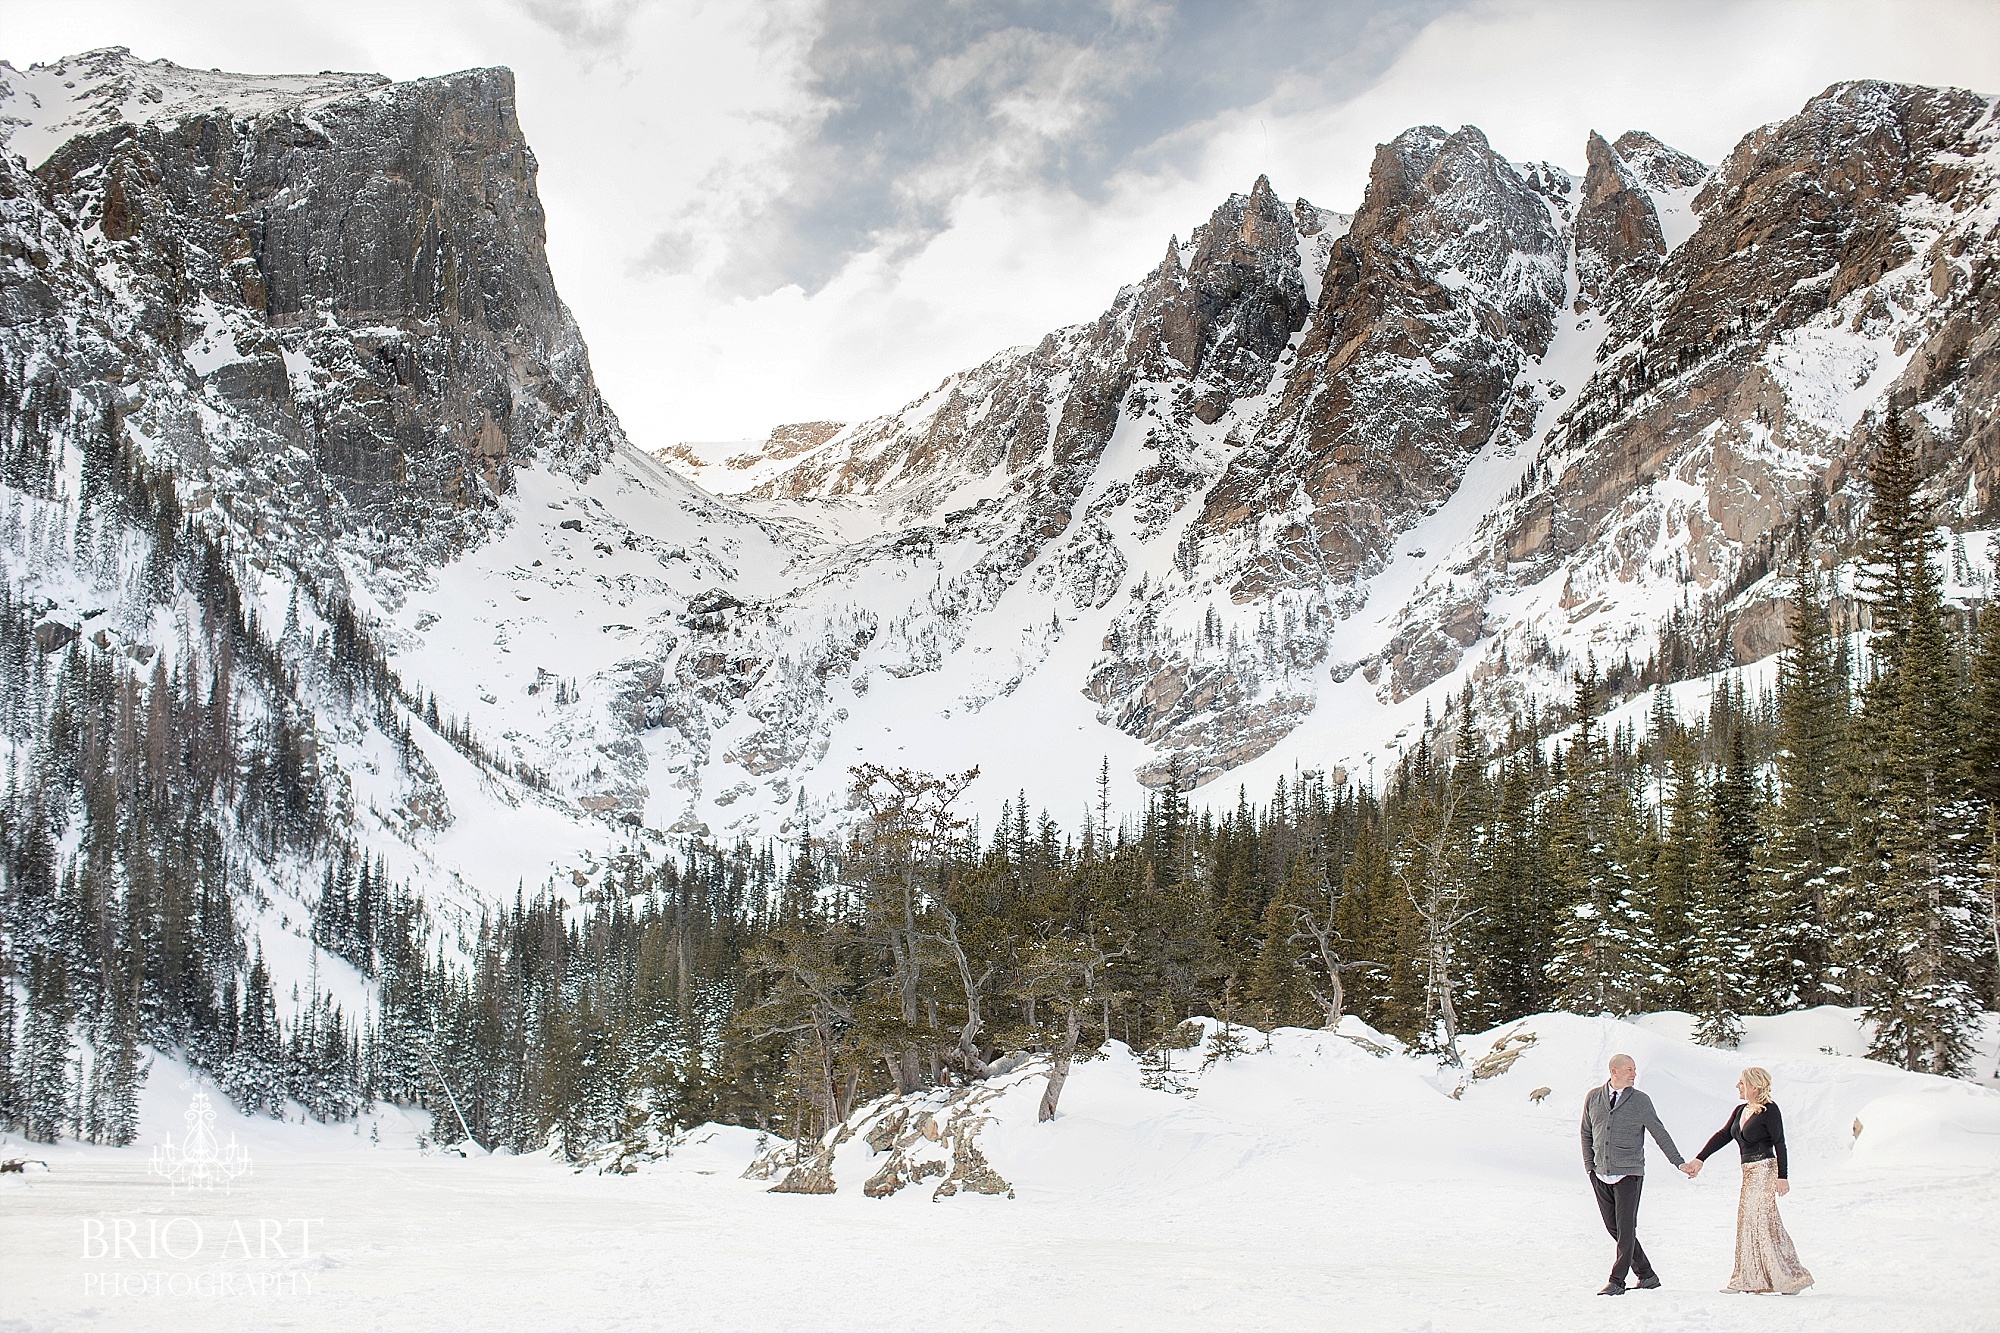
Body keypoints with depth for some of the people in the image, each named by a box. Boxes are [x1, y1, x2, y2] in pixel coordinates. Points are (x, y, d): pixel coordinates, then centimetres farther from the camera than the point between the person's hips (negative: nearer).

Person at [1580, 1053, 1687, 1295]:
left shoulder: (1641, 1101, 0)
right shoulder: (1593, 1098, 7)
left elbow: (1660, 1134, 4)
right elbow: (1586, 1133, 17)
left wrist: (1679, 1163, -1)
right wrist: (1589, 1165, 9)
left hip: (1629, 1175, -3)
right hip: (1601, 1175, 3)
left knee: (1626, 1228, -6)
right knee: (1613, 1228, 6)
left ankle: (1617, 1281, 1)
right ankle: (1646, 1275, 17)